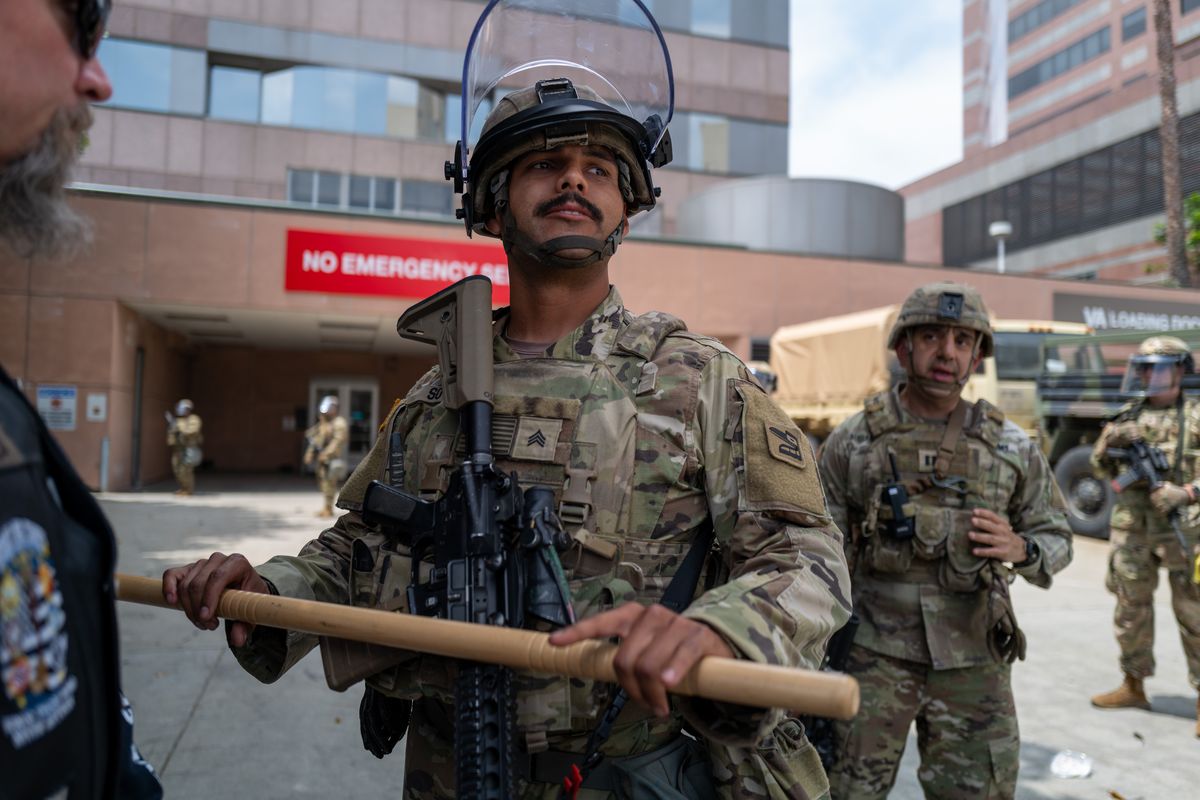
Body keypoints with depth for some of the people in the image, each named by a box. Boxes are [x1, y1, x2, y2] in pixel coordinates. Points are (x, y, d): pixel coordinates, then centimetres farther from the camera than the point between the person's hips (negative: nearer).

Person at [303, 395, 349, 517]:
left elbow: (339, 440, -18)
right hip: (322, 457, 9)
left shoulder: (339, 423, -9)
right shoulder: (322, 422, 18)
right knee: (322, 481, 9)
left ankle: (328, 508, -5)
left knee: (329, 482, -10)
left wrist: (327, 453, -24)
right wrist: (310, 453, 13)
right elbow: (316, 438, 21)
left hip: (333, 458, -9)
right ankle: (326, 507, 16)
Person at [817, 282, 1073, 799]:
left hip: (972, 659, 2)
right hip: (872, 654, -1)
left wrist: (1019, 549, -14)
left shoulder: (1012, 447, 1)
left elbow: (1055, 537, 10)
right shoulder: (852, 441, -3)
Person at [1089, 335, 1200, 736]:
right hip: (1132, 529, 4)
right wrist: (1110, 442, -8)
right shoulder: (1128, 416, 10)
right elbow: (1102, 467, 11)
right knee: (1131, 608, 12)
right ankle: (1134, 686, 26)